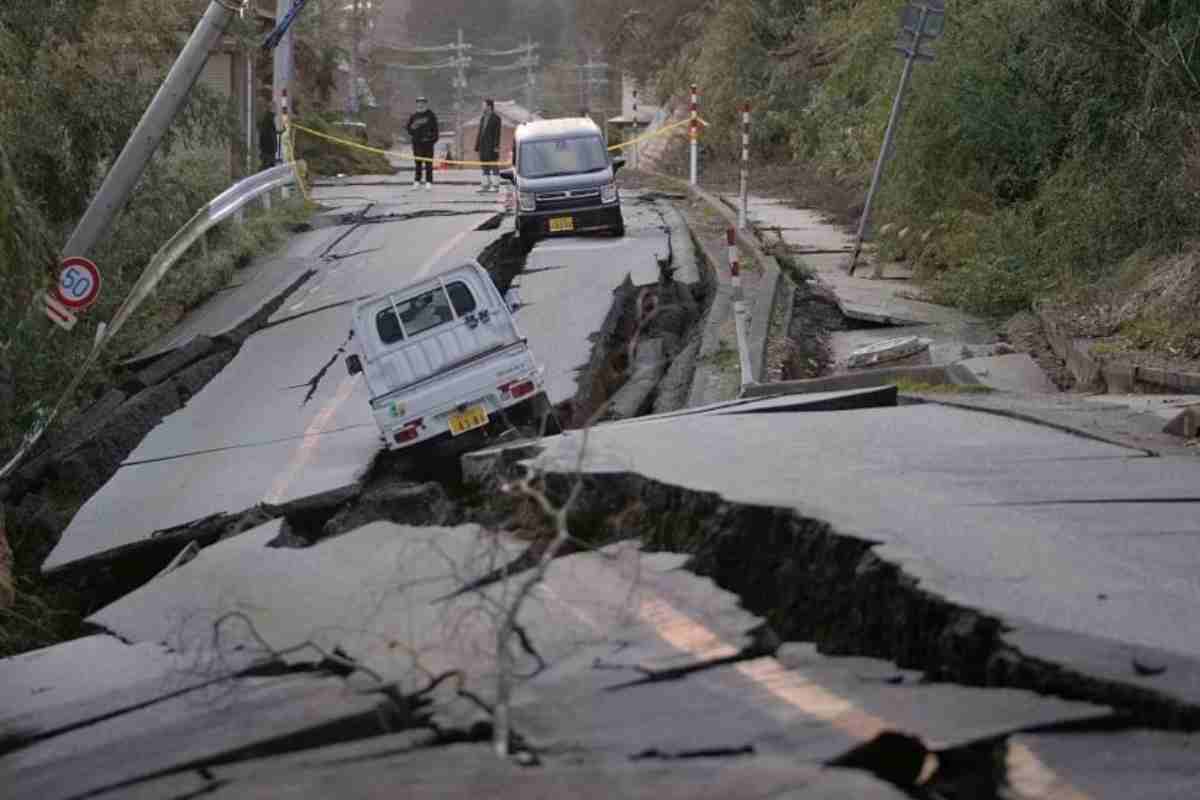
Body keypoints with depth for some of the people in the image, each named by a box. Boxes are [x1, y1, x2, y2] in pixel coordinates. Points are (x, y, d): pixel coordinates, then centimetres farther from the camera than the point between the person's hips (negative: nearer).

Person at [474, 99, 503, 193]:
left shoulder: (496, 118, -5)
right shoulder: (483, 118, 16)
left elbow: (497, 133, -11)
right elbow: (480, 133, 16)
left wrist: (496, 147, -17)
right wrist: (477, 146, 12)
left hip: (492, 146, -7)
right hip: (483, 145, 7)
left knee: (493, 165, -7)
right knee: (485, 166, 7)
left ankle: (496, 186, -6)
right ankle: (485, 185, 9)